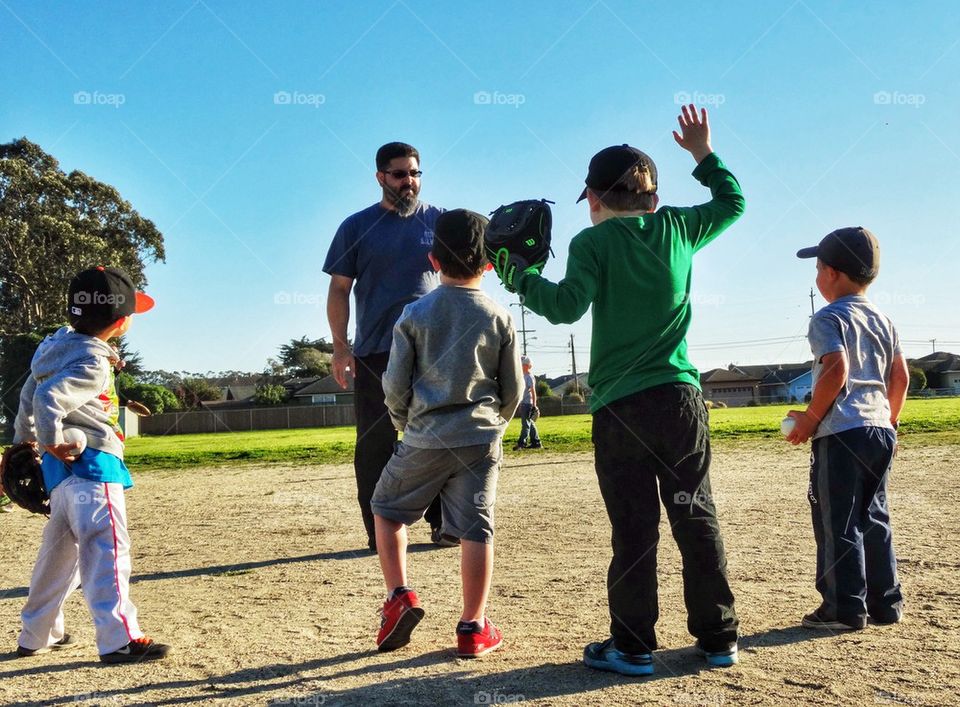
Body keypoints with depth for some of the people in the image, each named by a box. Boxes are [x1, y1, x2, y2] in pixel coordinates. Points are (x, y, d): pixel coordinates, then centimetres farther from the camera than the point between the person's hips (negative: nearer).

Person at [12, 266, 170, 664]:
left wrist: (23, 443, 30)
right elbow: (48, 399, -31)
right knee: (107, 549, -9)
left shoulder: (59, 345, 11)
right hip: (90, 463, -10)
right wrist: (52, 444, -19)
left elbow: (29, 395, 20)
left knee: (60, 550, 19)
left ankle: (37, 635, 29)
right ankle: (119, 640, -9)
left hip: (62, 467, 10)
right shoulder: (93, 363, -18)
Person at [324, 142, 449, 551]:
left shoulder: (438, 221, 8)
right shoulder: (357, 227, 6)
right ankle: (379, 531, 10)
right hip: (374, 353, 0)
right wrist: (340, 347, -5)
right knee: (375, 444, 2)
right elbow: (339, 290, 5)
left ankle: (443, 524, 10)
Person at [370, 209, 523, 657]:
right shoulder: (499, 318, 2)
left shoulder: (415, 314, -3)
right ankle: (473, 628, 9)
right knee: (476, 528, 5)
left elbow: (395, 384, -1)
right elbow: (513, 389, 6)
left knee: (387, 509, 18)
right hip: (480, 439, 1)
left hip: (425, 438, -1)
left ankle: (399, 596, 9)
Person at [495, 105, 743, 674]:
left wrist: (521, 273, -2)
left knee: (636, 527, 1)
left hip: (621, 406, -3)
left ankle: (634, 647, 8)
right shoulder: (677, 227, 10)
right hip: (681, 398, 3)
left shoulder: (594, 242, -2)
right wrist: (705, 155, 35)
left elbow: (567, 307, -14)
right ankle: (719, 638, 18)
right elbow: (732, 204, 26)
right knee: (698, 519, 10)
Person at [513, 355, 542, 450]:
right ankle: (536, 443, 13)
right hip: (523, 403, 10)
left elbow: (533, 392, -15)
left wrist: (534, 405, -19)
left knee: (526, 423, -10)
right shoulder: (523, 377, 17)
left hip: (528, 403, -10)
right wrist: (520, 405, 22)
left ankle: (521, 443, -13)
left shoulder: (529, 377, -10)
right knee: (530, 424, 10)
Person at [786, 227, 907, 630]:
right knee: (874, 519, 16)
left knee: (838, 522, -2)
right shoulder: (882, 321, 15)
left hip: (841, 431, -8)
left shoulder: (829, 318, -8)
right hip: (879, 429, 8)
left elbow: (836, 371, -20)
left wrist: (810, 418, -12)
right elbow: (901, 377, 14)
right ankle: (886, 602, 21)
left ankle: (845, 609, 2)